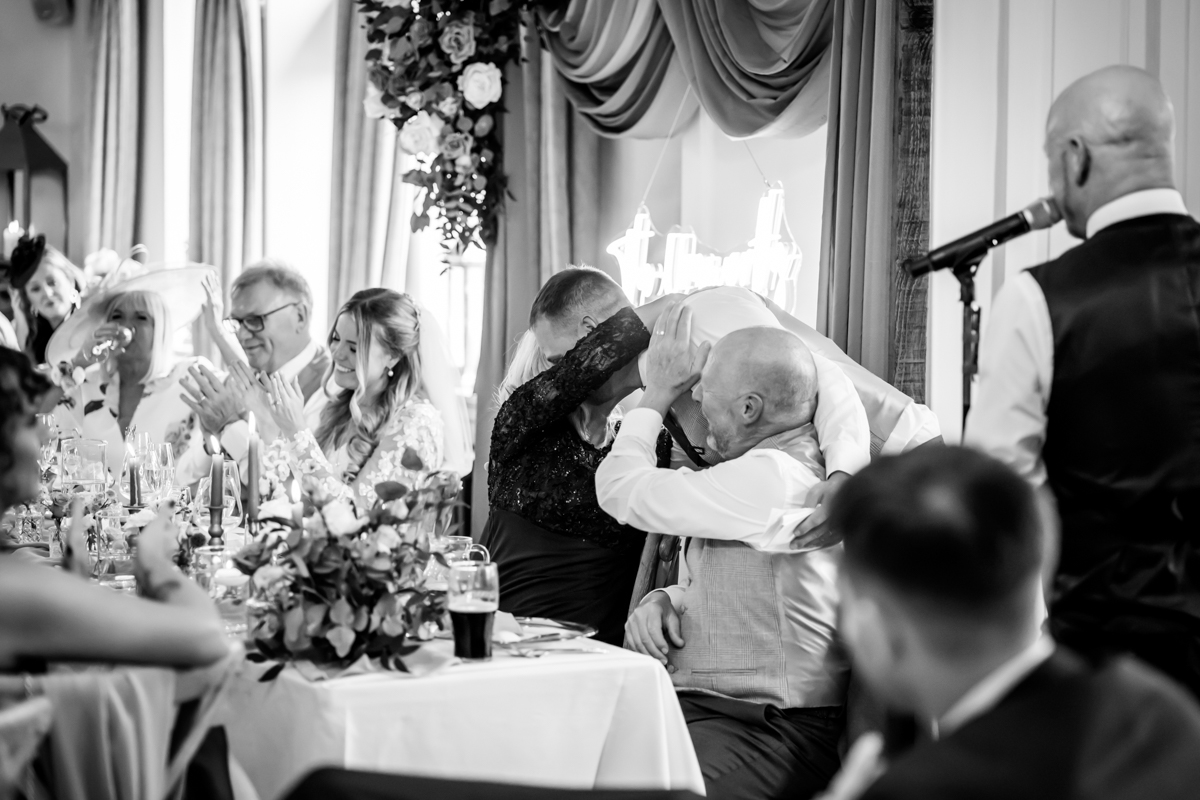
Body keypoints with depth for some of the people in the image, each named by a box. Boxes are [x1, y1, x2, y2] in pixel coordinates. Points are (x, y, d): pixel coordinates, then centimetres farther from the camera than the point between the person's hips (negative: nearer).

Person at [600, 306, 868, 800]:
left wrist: (660, 389, 6)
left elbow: (620, 488, -8)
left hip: (763, 735, -10)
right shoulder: (793, 466, 17)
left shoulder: (769, 477, -17)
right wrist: (664, 600, 5)